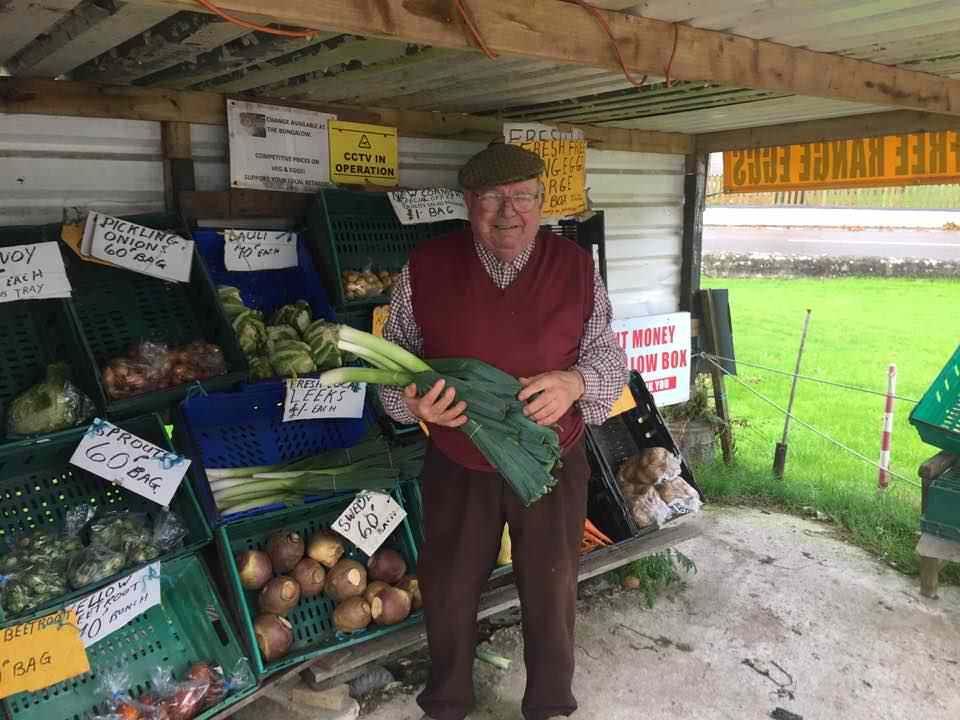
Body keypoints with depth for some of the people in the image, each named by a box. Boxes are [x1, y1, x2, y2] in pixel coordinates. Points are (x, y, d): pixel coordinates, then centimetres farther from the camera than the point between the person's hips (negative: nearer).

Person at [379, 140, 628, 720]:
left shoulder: (577, 267, -6)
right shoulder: (426, 267, -8)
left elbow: (609, 356, 1)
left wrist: (574, 381, -22)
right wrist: (414, 400, -21)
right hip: (458, 468, 1)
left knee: (552, 590, 16)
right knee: (449, 590, 16)